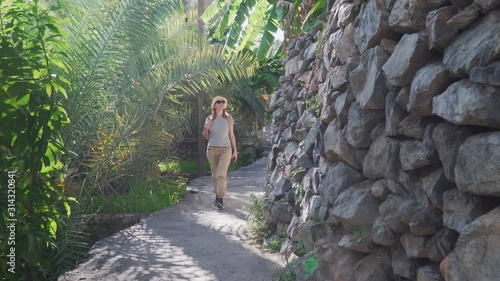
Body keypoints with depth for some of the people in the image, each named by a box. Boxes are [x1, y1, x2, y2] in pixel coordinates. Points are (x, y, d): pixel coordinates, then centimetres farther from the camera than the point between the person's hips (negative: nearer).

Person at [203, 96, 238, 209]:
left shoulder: (228, 118, 2)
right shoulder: (209, 119, 4)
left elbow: (231, 135, 8)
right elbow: (206, 137, 10)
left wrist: (235, 151, 6)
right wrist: (206, 128, -10)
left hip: (225, 149, -2)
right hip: (212, 149, 2)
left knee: (221, 174, -15)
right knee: (215, 175, 7)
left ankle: (221, 199, -19)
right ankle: (217, 195, 19)